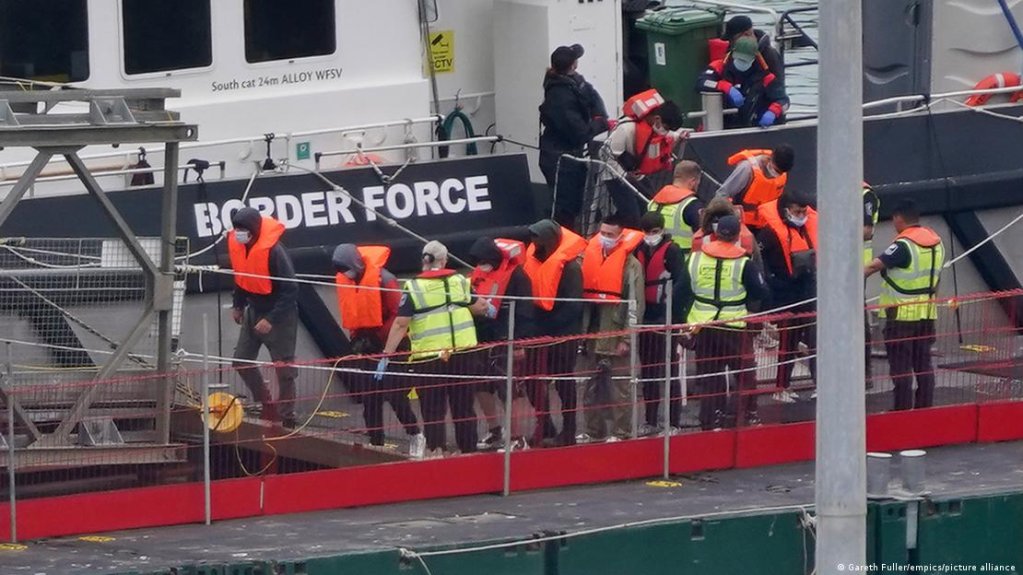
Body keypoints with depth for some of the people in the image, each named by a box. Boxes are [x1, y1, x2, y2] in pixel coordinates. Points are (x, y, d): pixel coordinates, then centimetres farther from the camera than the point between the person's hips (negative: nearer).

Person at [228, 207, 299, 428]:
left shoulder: (273, 250, -27)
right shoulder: (236, 244, -5)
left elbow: (290, 289, -24)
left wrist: (271, 320, -27)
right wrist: (238, 306, 15)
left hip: (280, 314, -7)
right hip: (254, 310, 7)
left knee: (284, 368, -1)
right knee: (241, 361, 6)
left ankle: (287, 418, 10)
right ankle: (267, 405, 22)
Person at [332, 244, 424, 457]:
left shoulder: (384, 280, -18)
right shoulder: (343, 280, 1)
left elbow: (398, 315, -15)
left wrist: (378, 338, -16)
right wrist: (356, 337, 0)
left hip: (388, 344, -6)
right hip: (367, 346, 6)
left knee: (394, 393, -8)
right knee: (368, 396, 4)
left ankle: (415, 436, 8)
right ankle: (376, 443, 10)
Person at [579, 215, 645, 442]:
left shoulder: (630, 264, -6)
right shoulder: (589, 258, 10)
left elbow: (636, 304, -8)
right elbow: (580, 295, 13)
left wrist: (626, 338, -11)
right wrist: (580, 331, 5)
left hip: (615, 337, -5)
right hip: (591, 336, 6)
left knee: (619, 387, -4)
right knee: (592, 387, 11)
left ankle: (620, 432, 1)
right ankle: (594, 431, 19)